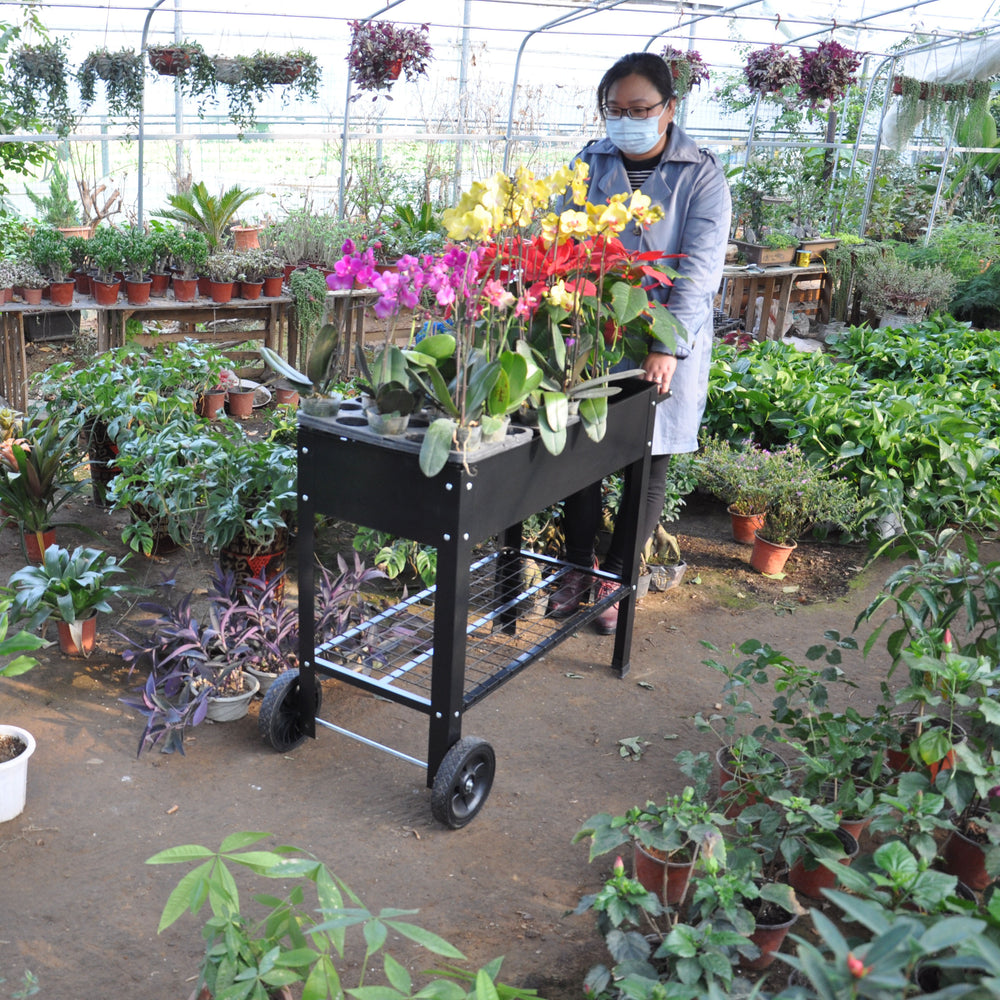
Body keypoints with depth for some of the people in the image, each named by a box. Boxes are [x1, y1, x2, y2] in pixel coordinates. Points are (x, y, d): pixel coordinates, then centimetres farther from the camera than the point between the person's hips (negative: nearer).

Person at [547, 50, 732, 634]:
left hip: (666, 345, -2)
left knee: (650, 464, 6)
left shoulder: (702, 175, -4)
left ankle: (617, 577, 24)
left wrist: (669, 346, -26)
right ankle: (579, 569, 25)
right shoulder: (590, 165, 6)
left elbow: (701, 267, -14)